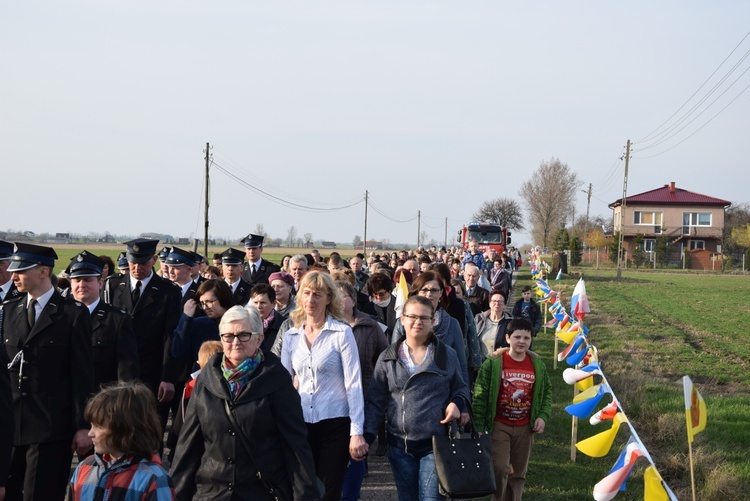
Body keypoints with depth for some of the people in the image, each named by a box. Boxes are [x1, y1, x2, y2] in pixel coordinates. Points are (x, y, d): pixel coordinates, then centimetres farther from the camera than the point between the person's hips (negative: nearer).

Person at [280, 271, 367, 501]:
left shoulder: (342, 333, -7)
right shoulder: (291, 336, 6)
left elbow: (353, 383, -10)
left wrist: (357, 432, -15)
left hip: (335, 423, -4)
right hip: (302, 424, 4)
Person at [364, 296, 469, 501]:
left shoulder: (448, 355, 3)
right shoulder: (388, 358, 3)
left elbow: (461, 388, 15)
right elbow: (375, 402, 5)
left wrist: (457, 402, -8)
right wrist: (367, 436, -5)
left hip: (435, 444, -2)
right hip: (400, 445, 2)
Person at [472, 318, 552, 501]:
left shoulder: (538, 365, 1)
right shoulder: (493, 363, -10)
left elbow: (547, 391, 14)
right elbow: (480, 396, -8)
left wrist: (543, 416, -1)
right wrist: (478, 427, -10)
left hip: (525, 428, 4)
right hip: (499, 426, -4)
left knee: (519, 473, 11)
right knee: (500, 469, -14)